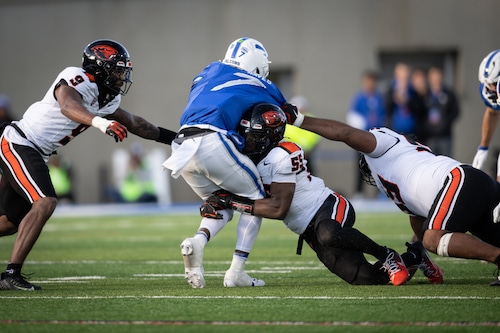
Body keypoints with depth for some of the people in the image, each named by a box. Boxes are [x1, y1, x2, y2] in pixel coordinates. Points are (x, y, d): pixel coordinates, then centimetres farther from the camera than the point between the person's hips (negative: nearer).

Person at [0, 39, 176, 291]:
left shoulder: (107, 99, 9)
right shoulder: (78, 80, -19)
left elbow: (132, 123, 24)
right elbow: (68, 105, -42)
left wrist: (171, 137, 28)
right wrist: (99, 122, -59)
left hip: (35, 154, 10)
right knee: (45, 203, -23)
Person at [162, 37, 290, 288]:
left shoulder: (207, 73, 27)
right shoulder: (260, 87, 14)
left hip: (182, 146, 6)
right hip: (212, 143, -6)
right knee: (255, 199, 14)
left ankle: (197, 241, -8)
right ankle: (236, 272, 3)